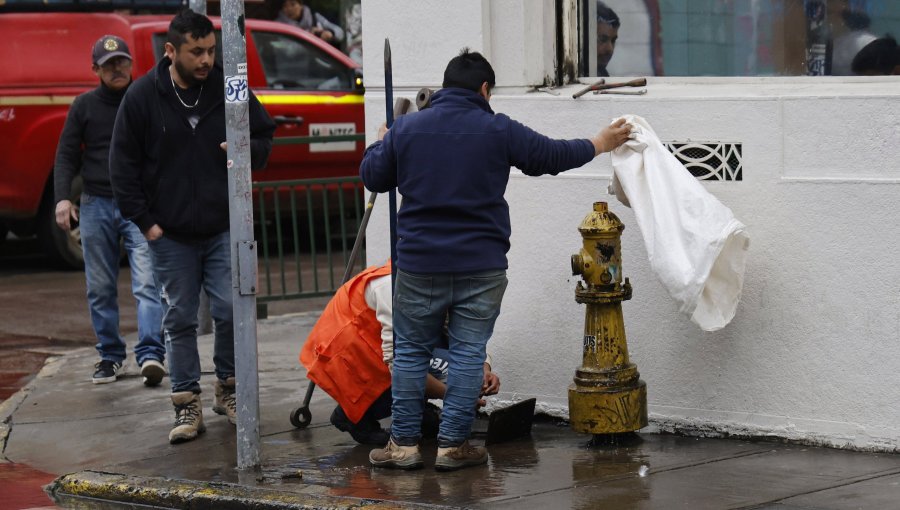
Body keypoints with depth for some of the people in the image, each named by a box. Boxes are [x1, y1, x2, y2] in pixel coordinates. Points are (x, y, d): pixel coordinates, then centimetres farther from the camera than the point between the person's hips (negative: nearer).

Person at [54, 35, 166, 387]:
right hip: (96, 205, 3)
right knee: (100, 288, 6)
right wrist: (62, 198, -4)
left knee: (147, 284, -14)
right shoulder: (85, 106, 9)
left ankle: (150, 354, -20)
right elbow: (66, 155, 10)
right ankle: (110, 355, 16)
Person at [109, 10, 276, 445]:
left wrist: (247, 150, -10)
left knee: (231, 309, -3)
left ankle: (228, 388, 17)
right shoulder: (142, 97, -3)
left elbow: (264, 136, 14)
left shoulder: (229, 90, 1)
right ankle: (187, 405, 11)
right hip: (170, 234, -1)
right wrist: (144, 220, -4)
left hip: (224, 229, 1)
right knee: (179, 319, 4)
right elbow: (123, 165, 2)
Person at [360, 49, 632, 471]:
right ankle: (452, 445, 6)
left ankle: (404, 443, 12)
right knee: (468, 353, 6)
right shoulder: (498, 130, -3)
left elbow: (373, 177, 10)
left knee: (410, 351, 11)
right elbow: (552, 156, 7)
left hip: (419, 262, 1)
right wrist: (599, 145, 25)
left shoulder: (406, 128, 2)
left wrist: (380, 144, 32)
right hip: (481, 265, -1)